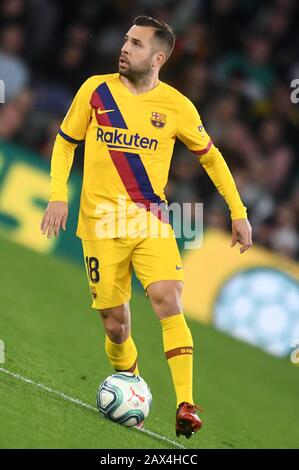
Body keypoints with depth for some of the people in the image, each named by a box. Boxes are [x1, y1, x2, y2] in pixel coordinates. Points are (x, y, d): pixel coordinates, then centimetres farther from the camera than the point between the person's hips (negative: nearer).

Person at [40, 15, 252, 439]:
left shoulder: (176, 106, -2)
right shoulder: (96, 90, -1)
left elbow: (209, 156, 12)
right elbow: (65, 141, 11)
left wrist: (238, 212, 9)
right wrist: (58, 195, -2)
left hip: (151, 222, -1)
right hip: (101, 224, 1)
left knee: (168, 301, -21)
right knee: (115, 321, 2)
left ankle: (185, 406, -23)